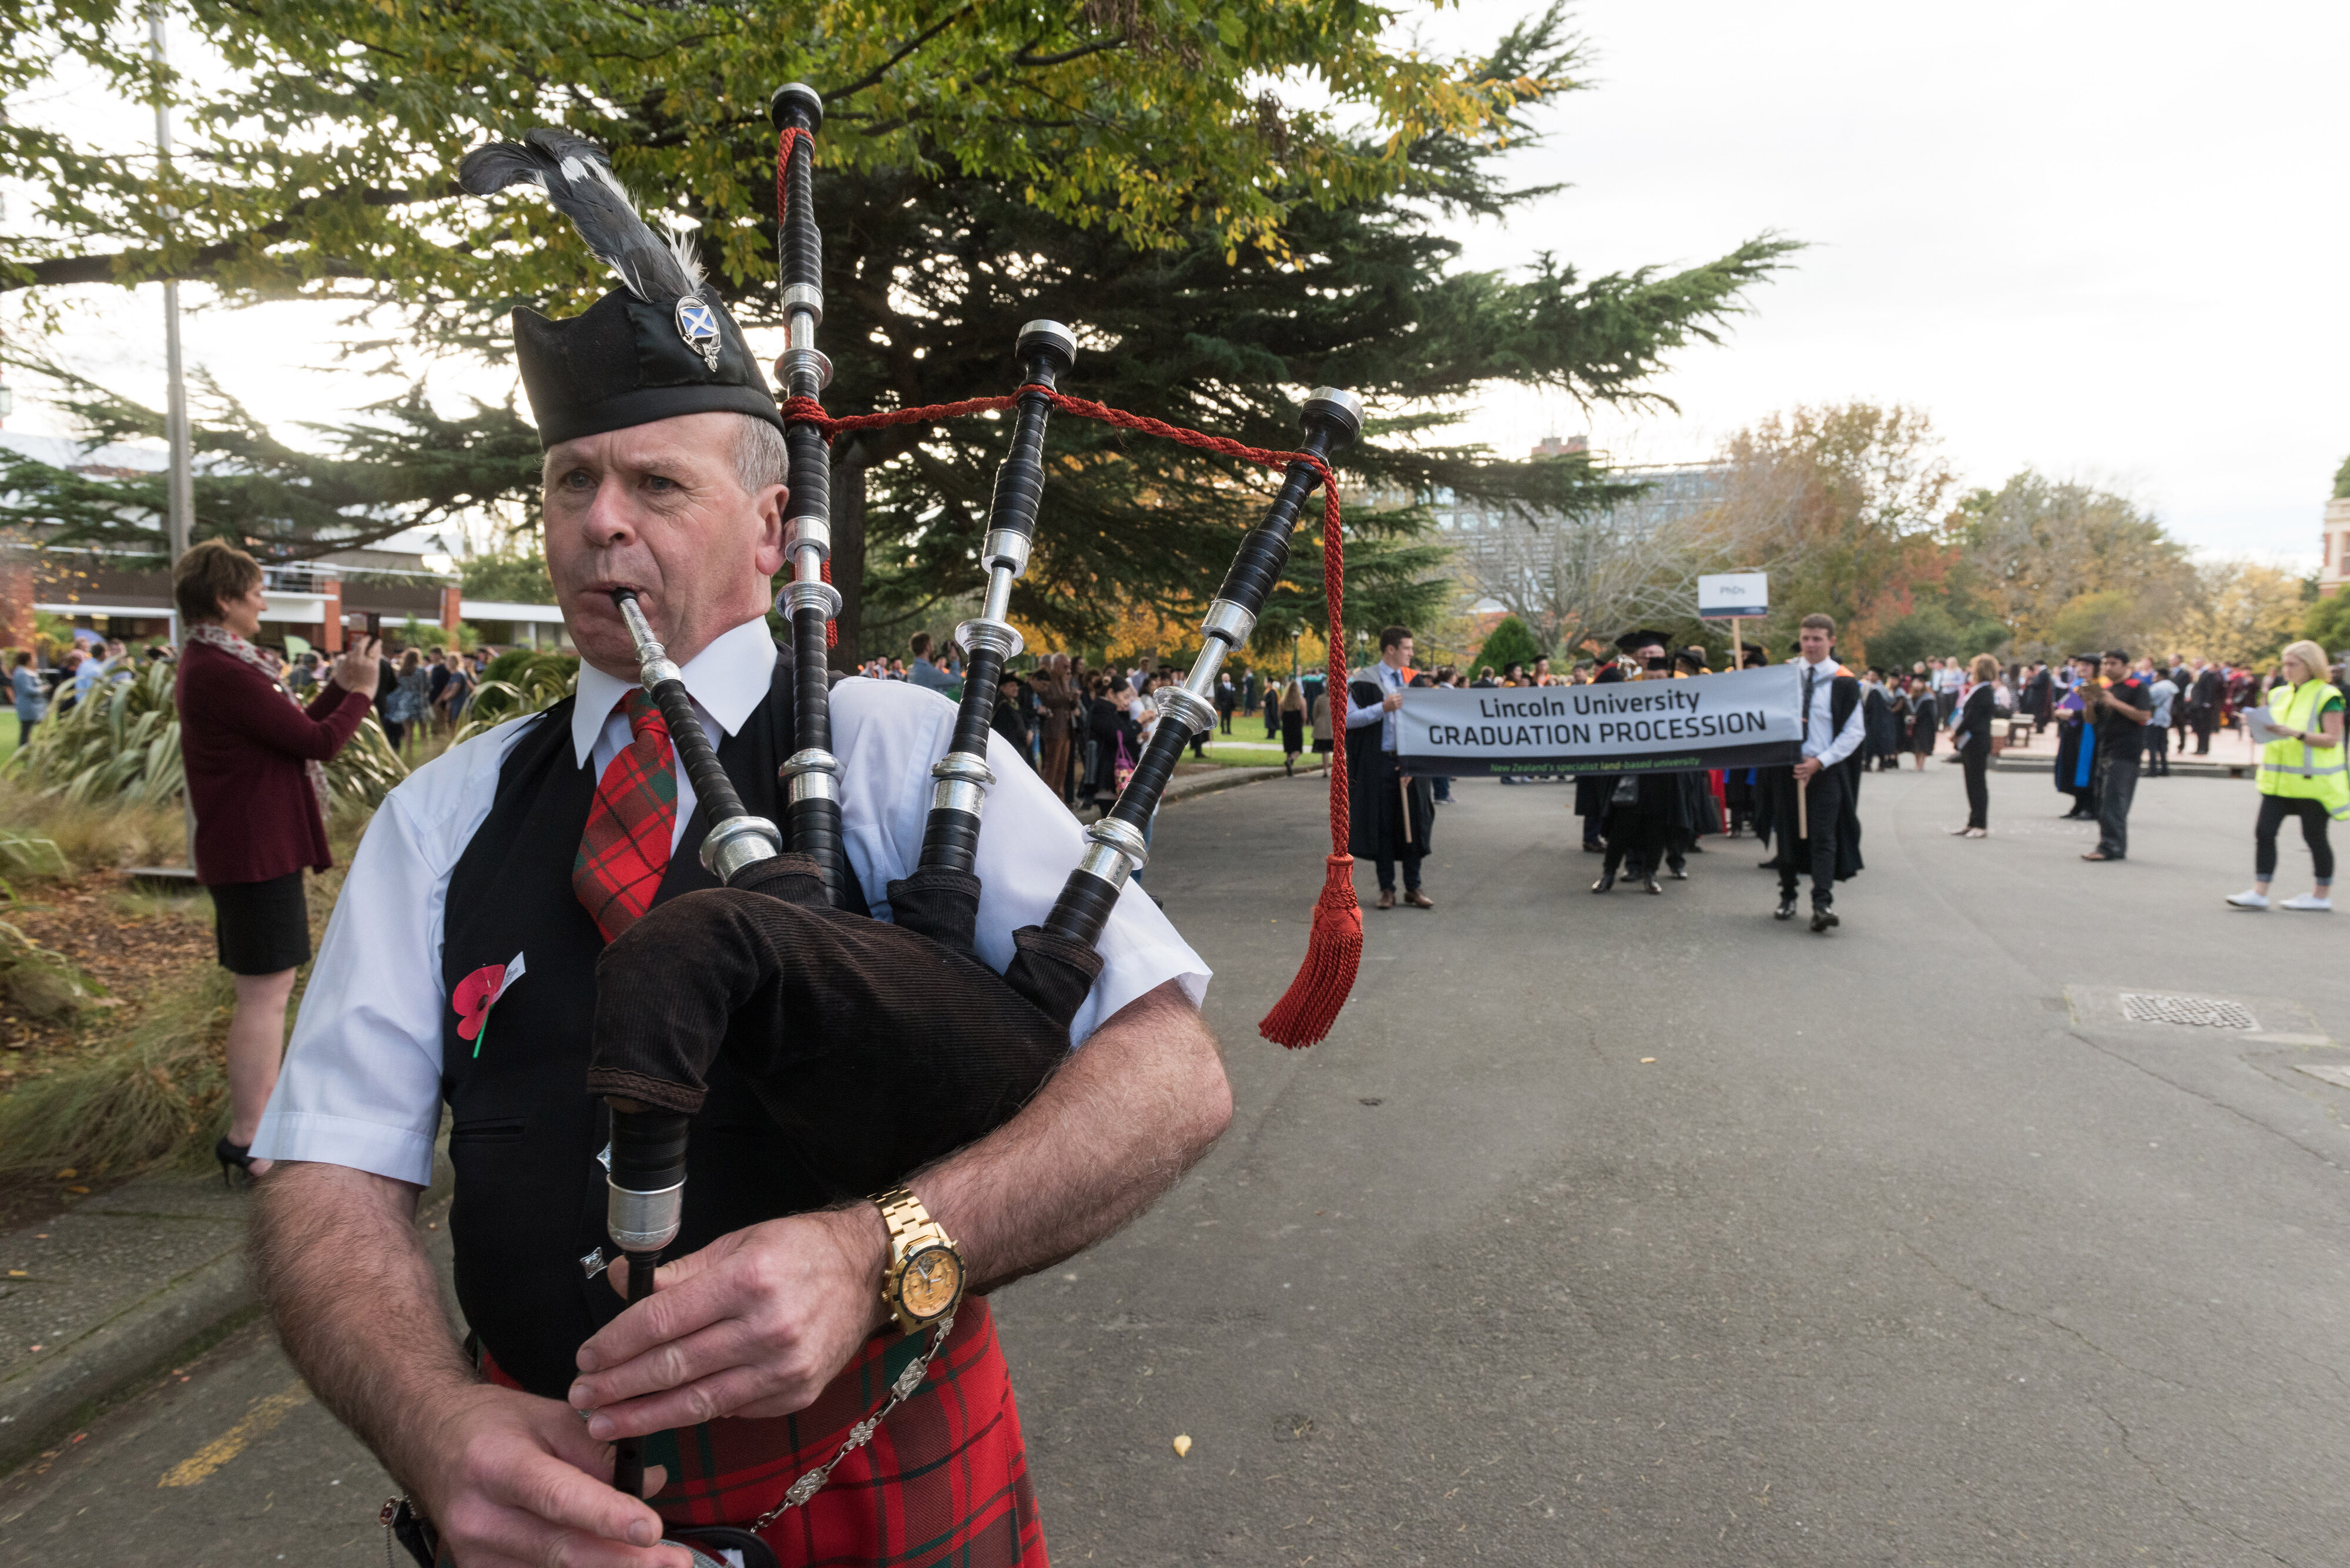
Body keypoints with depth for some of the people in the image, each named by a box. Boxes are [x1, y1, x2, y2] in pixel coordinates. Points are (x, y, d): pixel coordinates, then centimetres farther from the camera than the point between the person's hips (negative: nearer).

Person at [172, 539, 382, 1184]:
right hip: (257, 851, -11)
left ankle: (259, 1123, 30)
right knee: (265, 992, -5)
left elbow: (290, 731, 17)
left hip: (252, 847, 11)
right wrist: (360, 693, -3)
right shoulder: (221, 671, -19)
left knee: (266, 990, 19)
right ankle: (245, 1142, 1)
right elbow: (317, 742, -18)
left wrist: (340, 685, 11)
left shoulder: (213, 664, 15)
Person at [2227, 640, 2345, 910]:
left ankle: (2322, 896, 17)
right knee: (2264, 831, -2)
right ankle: (2259, 893, 0)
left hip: (2313, 781, -6)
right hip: (2279, 781, 6)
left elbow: (2332, 739, -14)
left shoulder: (2327, 696, -7)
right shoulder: (2280, 695, 13)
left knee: (2314, 836, 4)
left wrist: (2297, 734, -26)